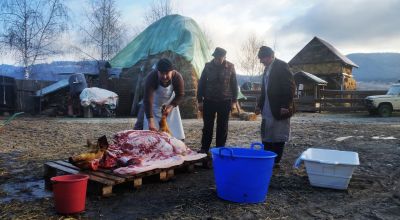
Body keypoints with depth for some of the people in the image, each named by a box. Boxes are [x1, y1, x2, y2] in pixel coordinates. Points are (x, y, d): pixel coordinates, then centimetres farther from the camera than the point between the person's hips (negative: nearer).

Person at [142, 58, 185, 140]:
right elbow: (147, 100, -38)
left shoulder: (177, 77, -27)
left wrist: (170, 107, -27)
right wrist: (151, 122, -45)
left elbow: (180, 95, -12)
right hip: (154, 105, -2)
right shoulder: (151, 77, -34)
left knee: (175, 131, 0)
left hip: (170, 104, 2)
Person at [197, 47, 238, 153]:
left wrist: (234, 100, -1)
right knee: (207, 126, 5)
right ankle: (204, 149, 15)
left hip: (225, 101, 0)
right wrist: (200, 100, 1)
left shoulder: (230, 67, -1)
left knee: (222, 127, 5)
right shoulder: (208, 66, 0)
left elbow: (234, 84, 3)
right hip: (209, 101, 1)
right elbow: (201, 83, 4)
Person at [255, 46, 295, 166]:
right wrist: (260, 105, 16)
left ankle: (276, 161, 10)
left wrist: (285, 106, -19)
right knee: (266, 137, 10)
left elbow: (290, 87, -14)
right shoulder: (267, 69, 17)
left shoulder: (282, 66, -8)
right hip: (267, 110, 8)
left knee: (278, 138, 1)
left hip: (279, 110, -8)